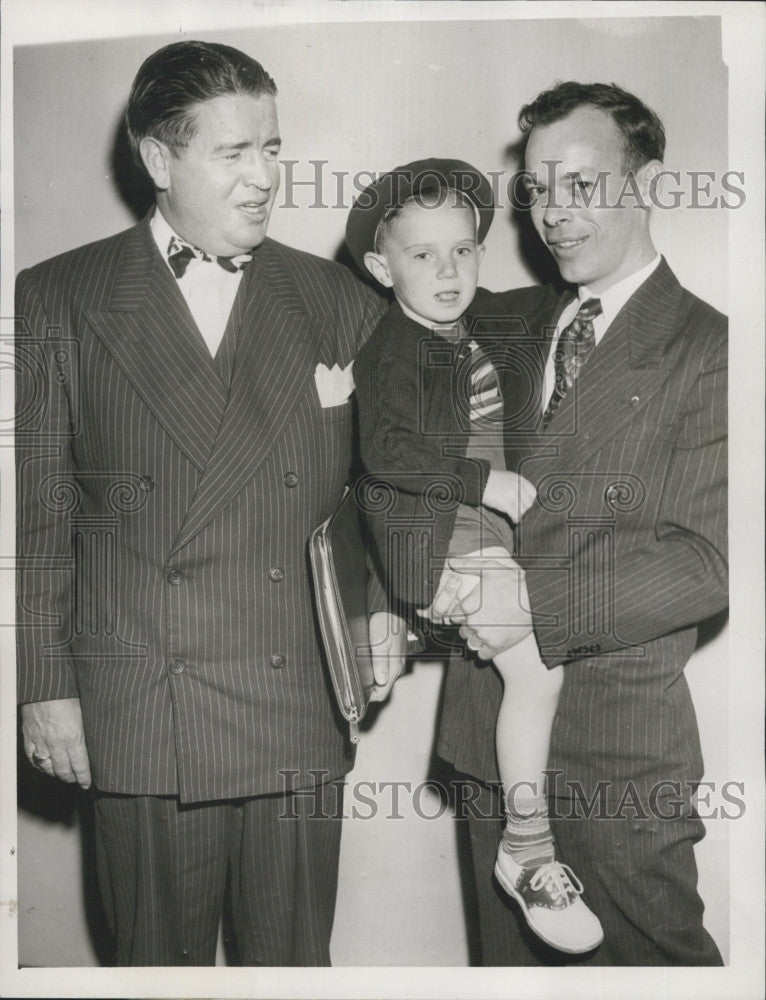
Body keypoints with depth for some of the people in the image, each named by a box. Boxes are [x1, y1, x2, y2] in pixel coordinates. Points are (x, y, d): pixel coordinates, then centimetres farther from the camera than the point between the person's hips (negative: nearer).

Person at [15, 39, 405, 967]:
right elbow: (38, 514, 2)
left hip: (299, 716, 2)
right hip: (134, 718, -1)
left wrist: (383, 604, -2)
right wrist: (45, 685, -1)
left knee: (295, 963, 12)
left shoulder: (337, 303, 7)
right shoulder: (56, 300, 2)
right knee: (158, 960, 12)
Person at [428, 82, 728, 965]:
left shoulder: (707, 348, -9)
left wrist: (540, 602, -24)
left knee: (654, 955, 11)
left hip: (618, 742, -6)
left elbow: (707, 558, -16)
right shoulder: (522, 340, 12)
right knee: (513, 957, 21)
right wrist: (445, 581, -10)